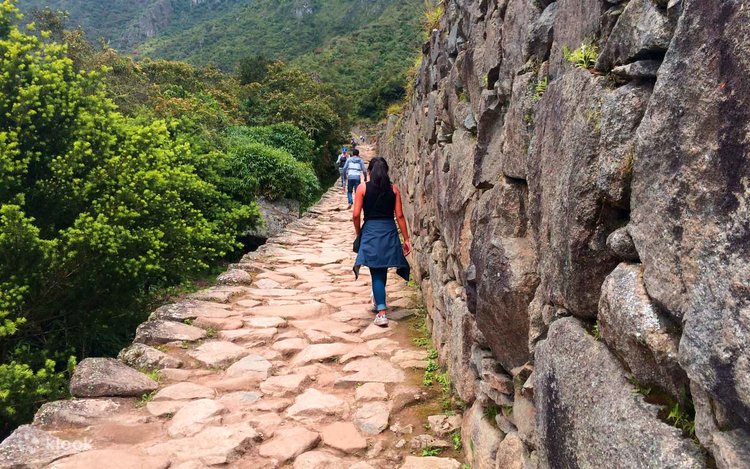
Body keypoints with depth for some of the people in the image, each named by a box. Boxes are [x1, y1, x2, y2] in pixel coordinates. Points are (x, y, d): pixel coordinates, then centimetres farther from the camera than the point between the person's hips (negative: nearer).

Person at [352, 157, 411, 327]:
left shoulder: (363, 188, -1)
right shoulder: (393, 188, 3)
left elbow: (356, 215, -6)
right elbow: (399, 215, 0)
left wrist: (358, 232, 11)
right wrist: (406, 239, 4)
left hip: (370, 231, -2)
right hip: (389, 231, 2)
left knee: (376, 273, 0)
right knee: (383, 271, 20)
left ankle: (382, 313, -8)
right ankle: (379, 301, 39)